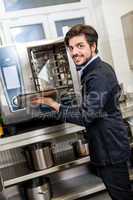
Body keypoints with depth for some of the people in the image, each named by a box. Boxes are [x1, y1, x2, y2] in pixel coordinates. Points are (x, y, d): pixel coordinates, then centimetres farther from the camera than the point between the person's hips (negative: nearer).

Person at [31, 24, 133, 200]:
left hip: (110, 148, -10)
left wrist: (53, 104, -17)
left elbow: (85, 115, -26)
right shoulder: (99, 69, 8)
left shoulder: (99, 76, -24)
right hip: (109, 145, 10)